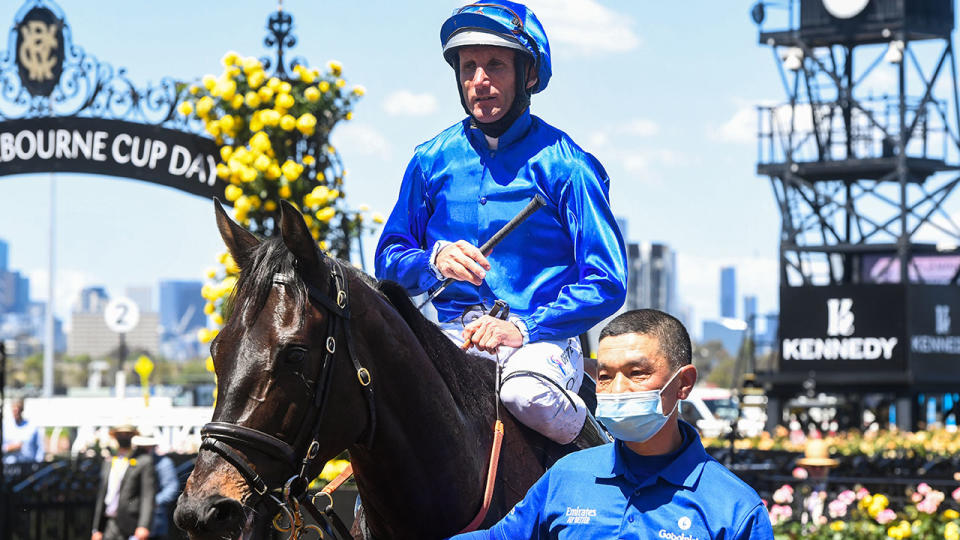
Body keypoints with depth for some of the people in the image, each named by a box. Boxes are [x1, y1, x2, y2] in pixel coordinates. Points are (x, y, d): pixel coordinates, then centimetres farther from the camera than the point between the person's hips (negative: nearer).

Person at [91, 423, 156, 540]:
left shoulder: (144, 461, -1)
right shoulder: (108, 463, 19)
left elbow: (148, 496, -10)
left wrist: (143, 526, -22)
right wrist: (96, 529, 17)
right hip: (111, 525, 6)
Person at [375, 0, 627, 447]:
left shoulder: (565, 166, 0)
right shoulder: (431, 161, 11)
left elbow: (606, 283, -4)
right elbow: (389, 260, 14)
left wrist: (524, 329, -17)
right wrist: (435, 261, -9)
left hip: (543, 338, -2)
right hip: (452, 337, 2)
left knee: (527, 394, -37)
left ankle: (597, 450, -5)